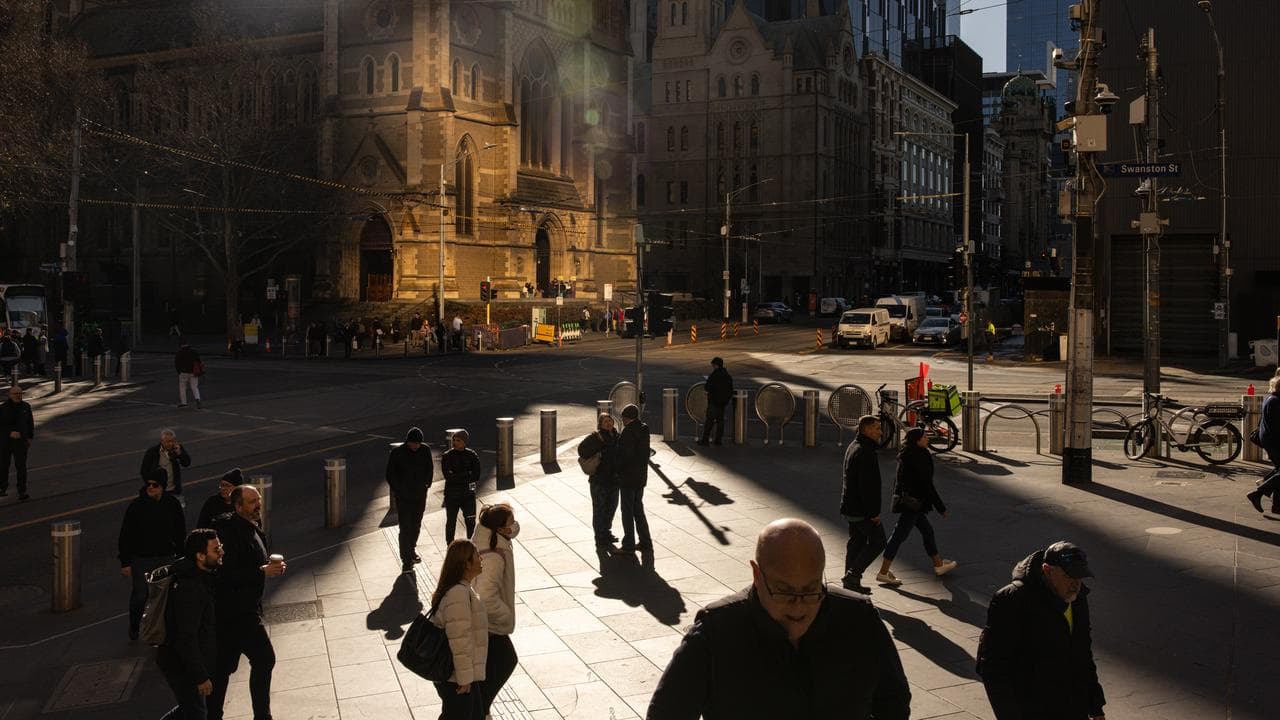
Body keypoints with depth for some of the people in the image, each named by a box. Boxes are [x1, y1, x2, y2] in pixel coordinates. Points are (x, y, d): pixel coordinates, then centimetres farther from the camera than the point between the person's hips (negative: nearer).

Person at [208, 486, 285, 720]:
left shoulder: (252, 528, 10)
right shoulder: (230, 532, -21)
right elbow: (226, 575, -26)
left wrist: (270, 567, 3)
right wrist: (262, 572, -25)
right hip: (236, 611, -10)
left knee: (224, 665, 17)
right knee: (264, 658, -5)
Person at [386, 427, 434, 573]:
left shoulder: (425, 451, -1)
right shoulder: (396, 453, -11)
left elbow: (430, 469, 14)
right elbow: (390, 475, -4)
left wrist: (427, 484, 4)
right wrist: (397, 489, -10)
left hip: (420, 496, 4)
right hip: (403, 497, -4)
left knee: (416, 526, 17)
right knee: (405, 528, -9)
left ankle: (411, 549, 38)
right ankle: (406, 560, -6)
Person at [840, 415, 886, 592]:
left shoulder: (853, 447, 15)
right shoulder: (865, 452, -20)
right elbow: (867, 485, -24)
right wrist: (874, 512, -21)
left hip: (851, 506, 10)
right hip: (862, 509, -10)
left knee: (856, 542, 14)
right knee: (877, 542, -2)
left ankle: (850, 580, 17)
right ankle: (853, 575, -5)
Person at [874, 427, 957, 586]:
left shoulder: (906, 455, 9)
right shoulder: (919, 457, -19)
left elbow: (899, 480, 16)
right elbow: (926, 484, -18)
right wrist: (941, 507, -12)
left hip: (905, 499, 10)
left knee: (927, 530, 20)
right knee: (899, 535, -6)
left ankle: (938, 565, 33)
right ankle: (883, 572, -3)